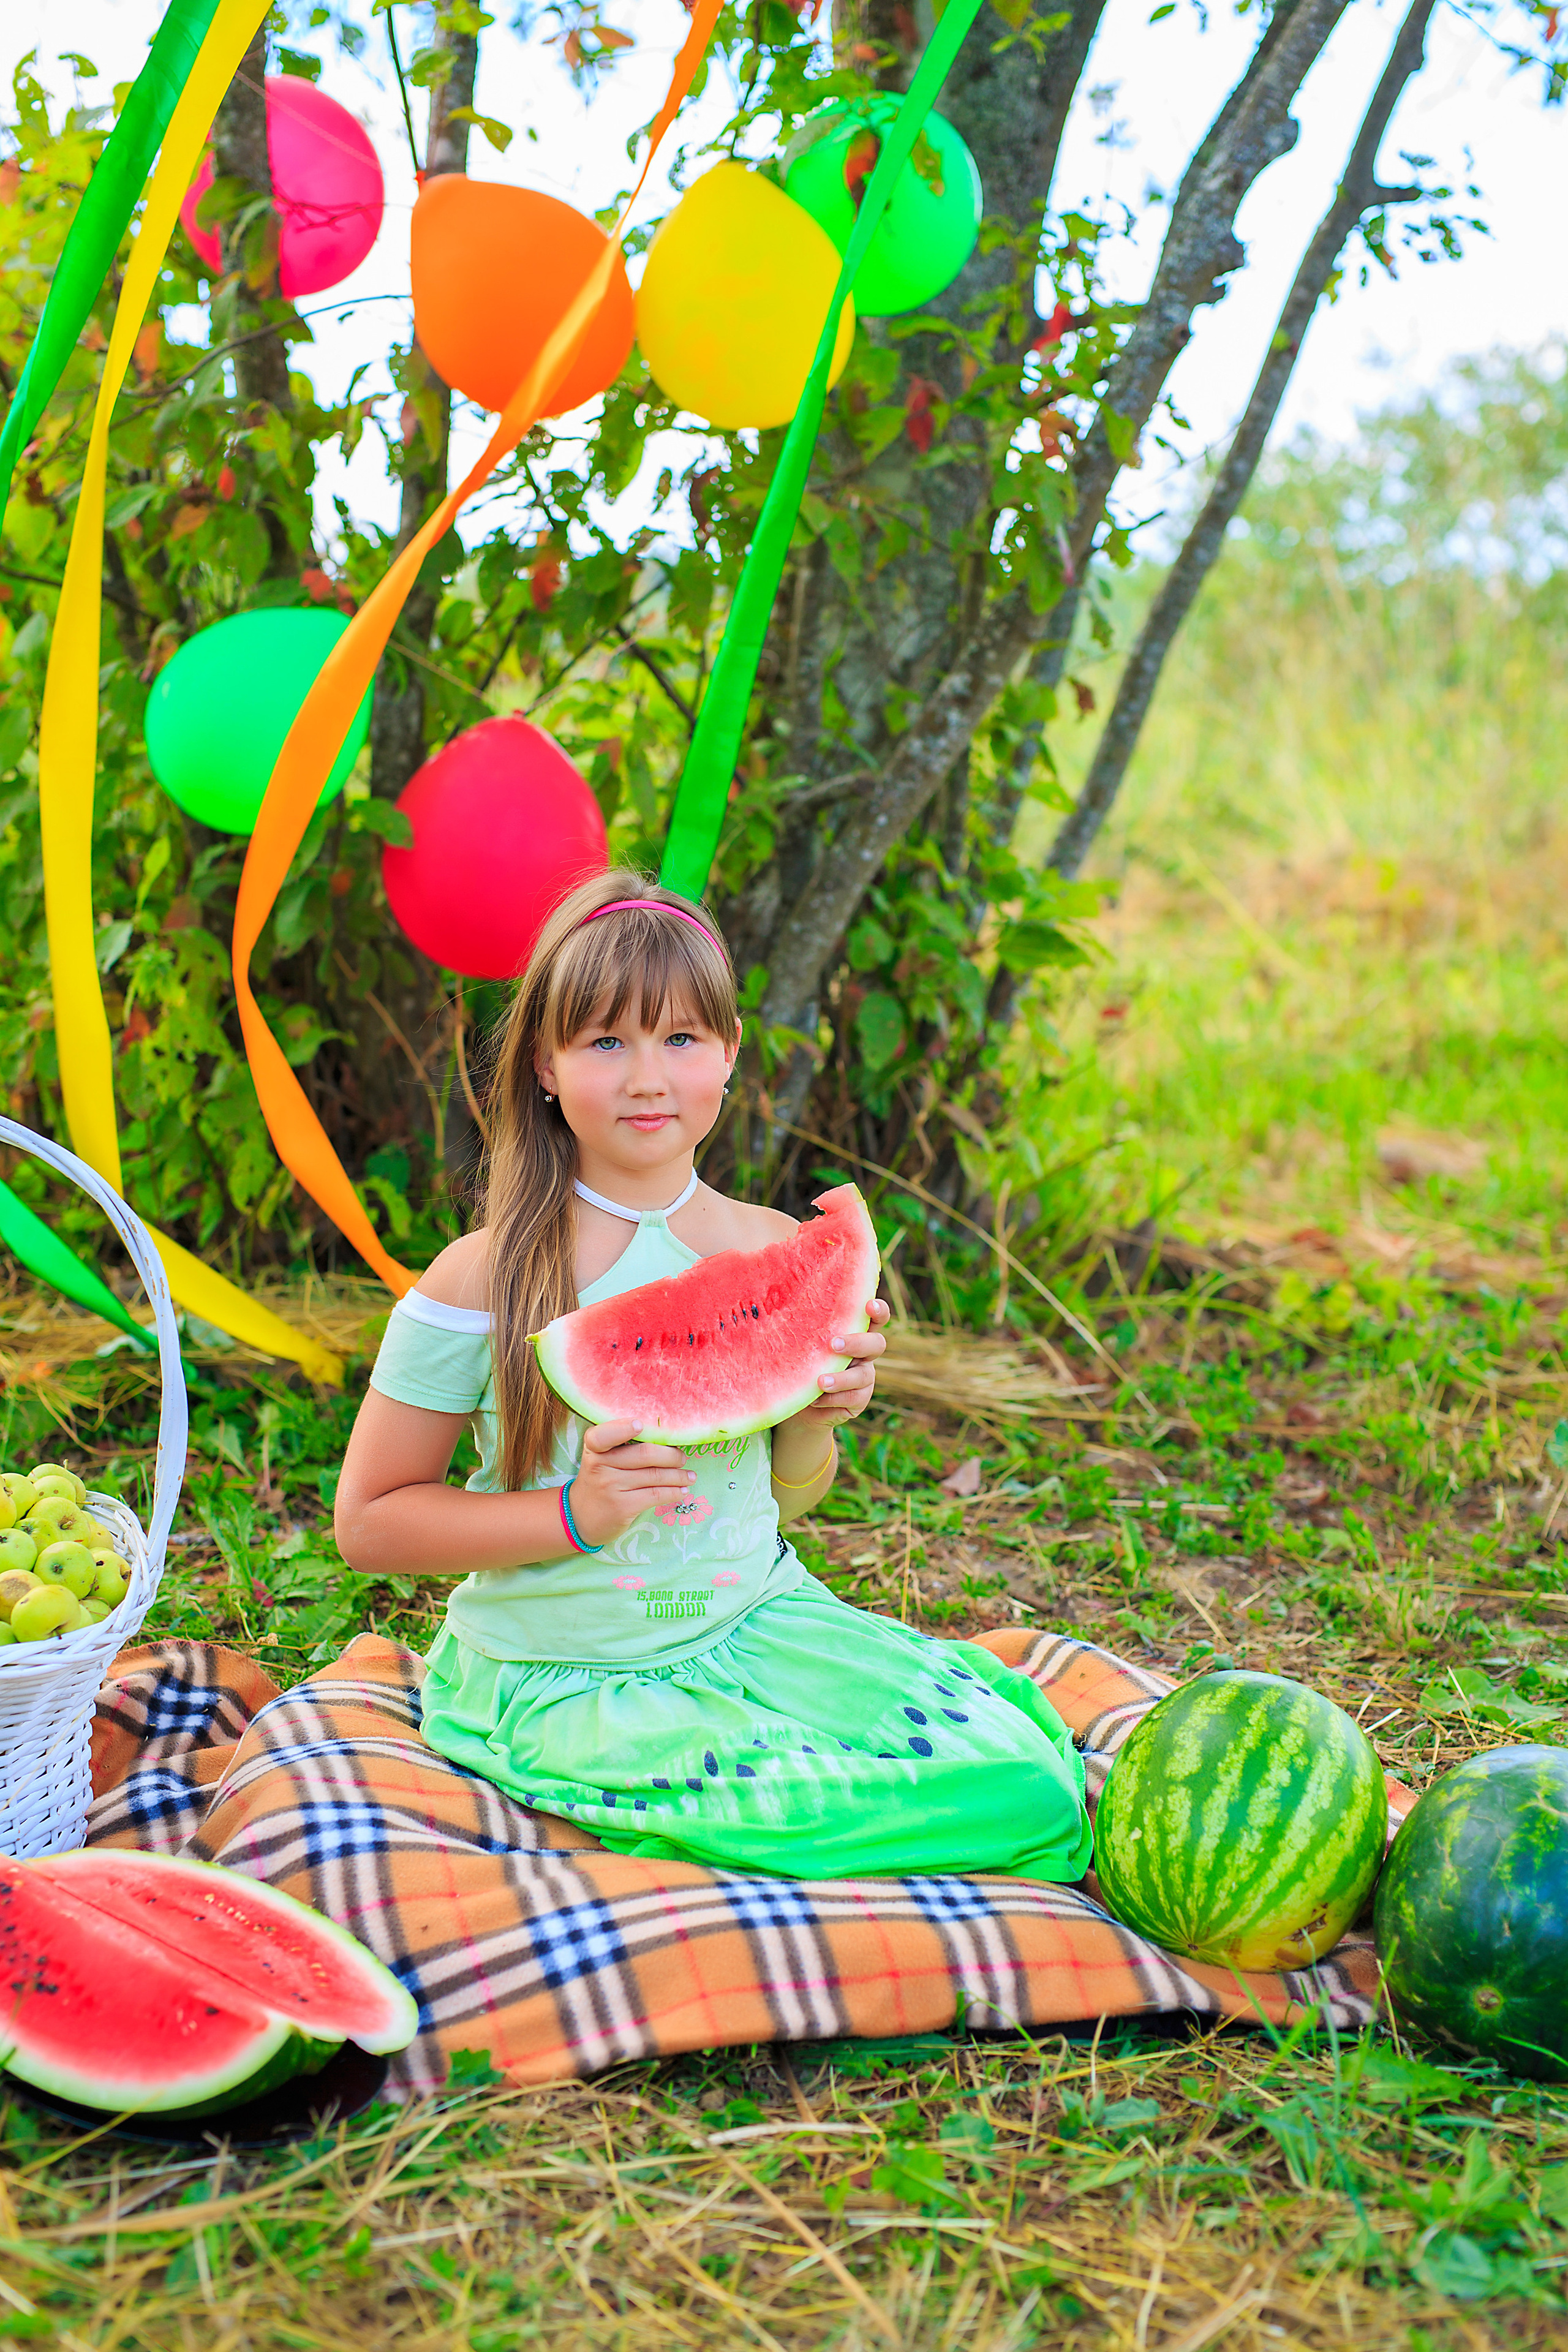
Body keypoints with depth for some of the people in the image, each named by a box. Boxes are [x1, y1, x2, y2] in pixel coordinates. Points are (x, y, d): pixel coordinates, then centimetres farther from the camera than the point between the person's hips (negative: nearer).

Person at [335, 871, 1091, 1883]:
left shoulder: (778, 1255, 1)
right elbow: (370, 1521, -7)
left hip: (756, 1626, 5)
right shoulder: (482, 1282, -12)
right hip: (567, 1680, -4)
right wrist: (575, 1515, -20)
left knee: (1022, 1777, -14)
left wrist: (814, 1425, -8)